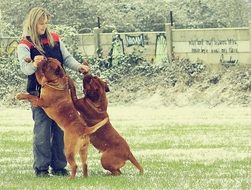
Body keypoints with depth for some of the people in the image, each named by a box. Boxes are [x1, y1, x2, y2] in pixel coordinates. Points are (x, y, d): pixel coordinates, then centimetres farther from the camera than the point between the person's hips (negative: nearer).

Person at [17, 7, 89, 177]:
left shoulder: (55, 39, 9)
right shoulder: (25, 45, -5)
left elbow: (67, 58, 12)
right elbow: (25, 68, -19)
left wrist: (79, 67, -7)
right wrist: (34, 64, -41)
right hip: (39, 92, -4)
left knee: (60, 129, 5)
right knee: (42, 130, -6)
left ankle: (59, 166, 12)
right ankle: (41, 168, 1)